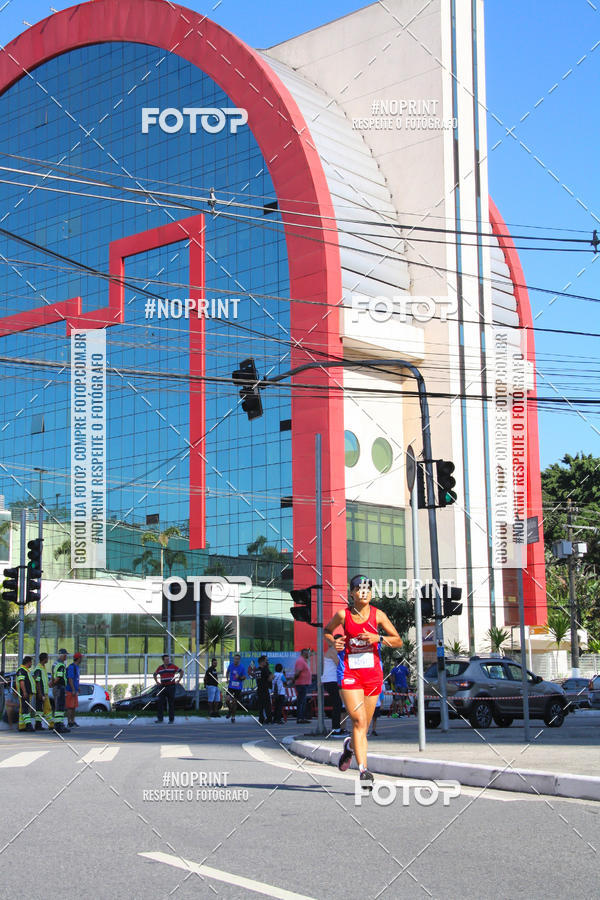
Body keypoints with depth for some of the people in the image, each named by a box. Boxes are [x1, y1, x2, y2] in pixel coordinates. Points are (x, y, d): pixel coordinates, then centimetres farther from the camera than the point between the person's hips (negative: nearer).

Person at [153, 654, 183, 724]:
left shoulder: (173, 666, -1)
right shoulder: (160, 668, 8)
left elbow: (181, 672, 3)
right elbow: (155, 674, 25)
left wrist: (178, 680, -2)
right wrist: (157, 682, 13)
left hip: (171, 686, -3)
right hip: (163, 687, 3)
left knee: (171, 703, 0)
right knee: (160, 703, 0)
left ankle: (171, 719, 5)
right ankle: (160, 718, 6)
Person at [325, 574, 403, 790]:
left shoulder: (377, 615, 0)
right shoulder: (343, 615, -2)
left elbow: (398, 641, 2)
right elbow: (327, 630, 16)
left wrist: (378, 638, -15)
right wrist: (333, 642, -5)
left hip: (373, 672, 2)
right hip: (349, 673, -2)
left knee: (364, 724, 10)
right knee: (359, 721, -16)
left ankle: (350, 746, 44)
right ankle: (363, 769, -16)